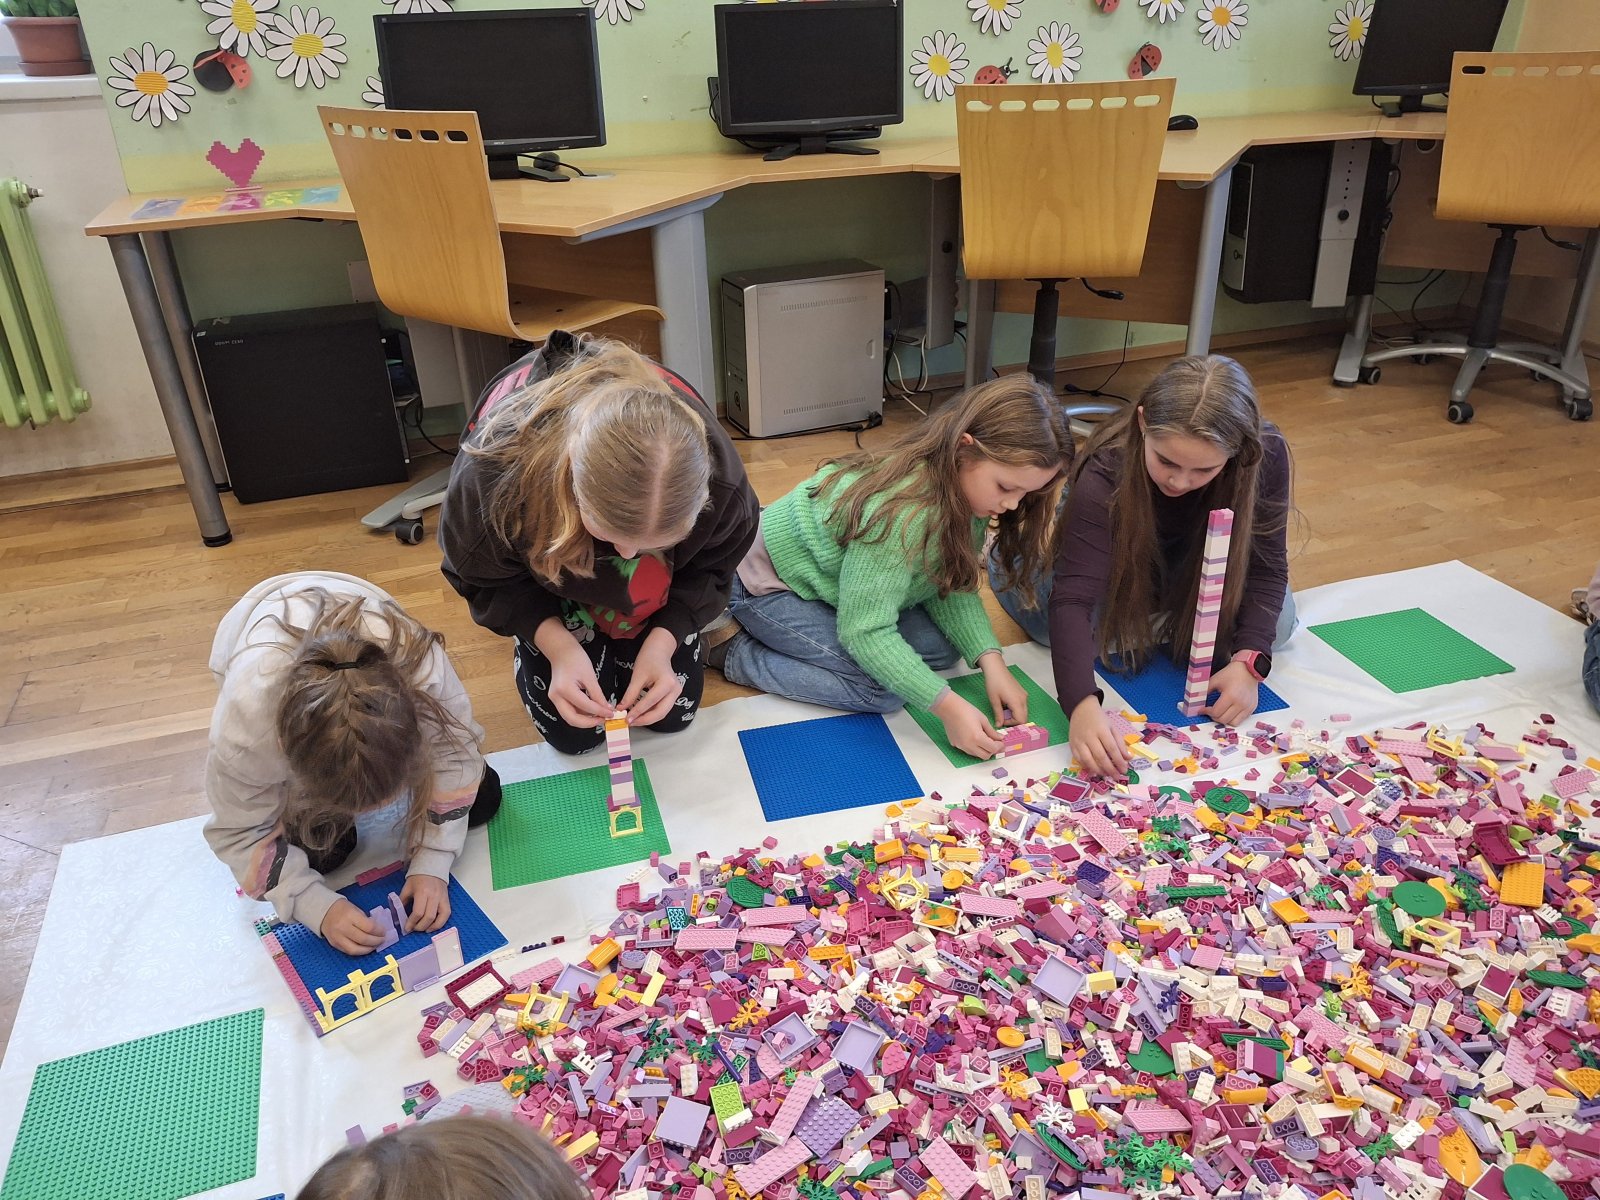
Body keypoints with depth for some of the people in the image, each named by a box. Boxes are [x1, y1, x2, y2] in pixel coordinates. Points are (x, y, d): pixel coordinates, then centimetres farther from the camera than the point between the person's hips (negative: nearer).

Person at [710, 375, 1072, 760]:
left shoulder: (967, 487, -12)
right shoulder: (902, 511, -38)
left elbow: (953, 590, -7)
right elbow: (864, 631, -35)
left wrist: (990, 659, -21)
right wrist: (946, 705, -37)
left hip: (835, 579, 9)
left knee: (943, 647, -2)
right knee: (881, 689, -22)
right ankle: (737, 652, -7)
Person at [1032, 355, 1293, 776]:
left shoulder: (1266, 455, -32)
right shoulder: (1105, 472, -39)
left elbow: (1267, 567, -23)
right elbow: (1073, 598, -46)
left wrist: (1248, 662, -37)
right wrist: (1083, 703, -60)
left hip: (1200, 573, 2)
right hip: (1123, 570, -2)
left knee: (1276, 622, -21)